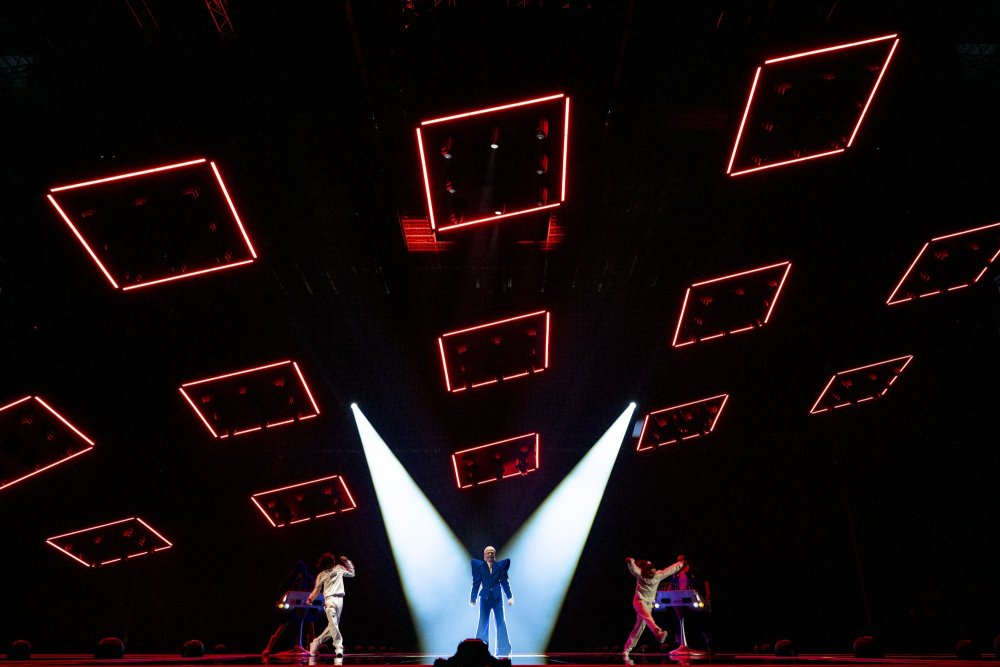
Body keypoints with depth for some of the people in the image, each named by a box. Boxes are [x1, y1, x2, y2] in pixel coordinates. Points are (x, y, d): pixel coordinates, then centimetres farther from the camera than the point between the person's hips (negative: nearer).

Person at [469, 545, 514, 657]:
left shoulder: (500, 565, 2)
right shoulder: (480, 566, 2)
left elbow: (504, 582, 3)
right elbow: (476, 583, 2)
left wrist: (509, 596, -3)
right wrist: (473, 598, -1)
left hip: (497, 597, 0)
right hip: (485, 597, 0)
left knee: (501, 623, -1)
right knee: (483, 623, 1)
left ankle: (503, 651, 3)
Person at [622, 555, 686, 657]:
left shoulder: (658, 575, 4)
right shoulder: (640, 574, -10)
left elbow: (671, 569, 11)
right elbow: (633, 567, -28)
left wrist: (681, 563, 14)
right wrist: (630, 561, -49)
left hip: (649, 604, 6)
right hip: (639, 601, -6)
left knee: (639, 628, 5)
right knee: (647, 616, -34)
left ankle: (626, 650, 11)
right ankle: (659, 633, -59)